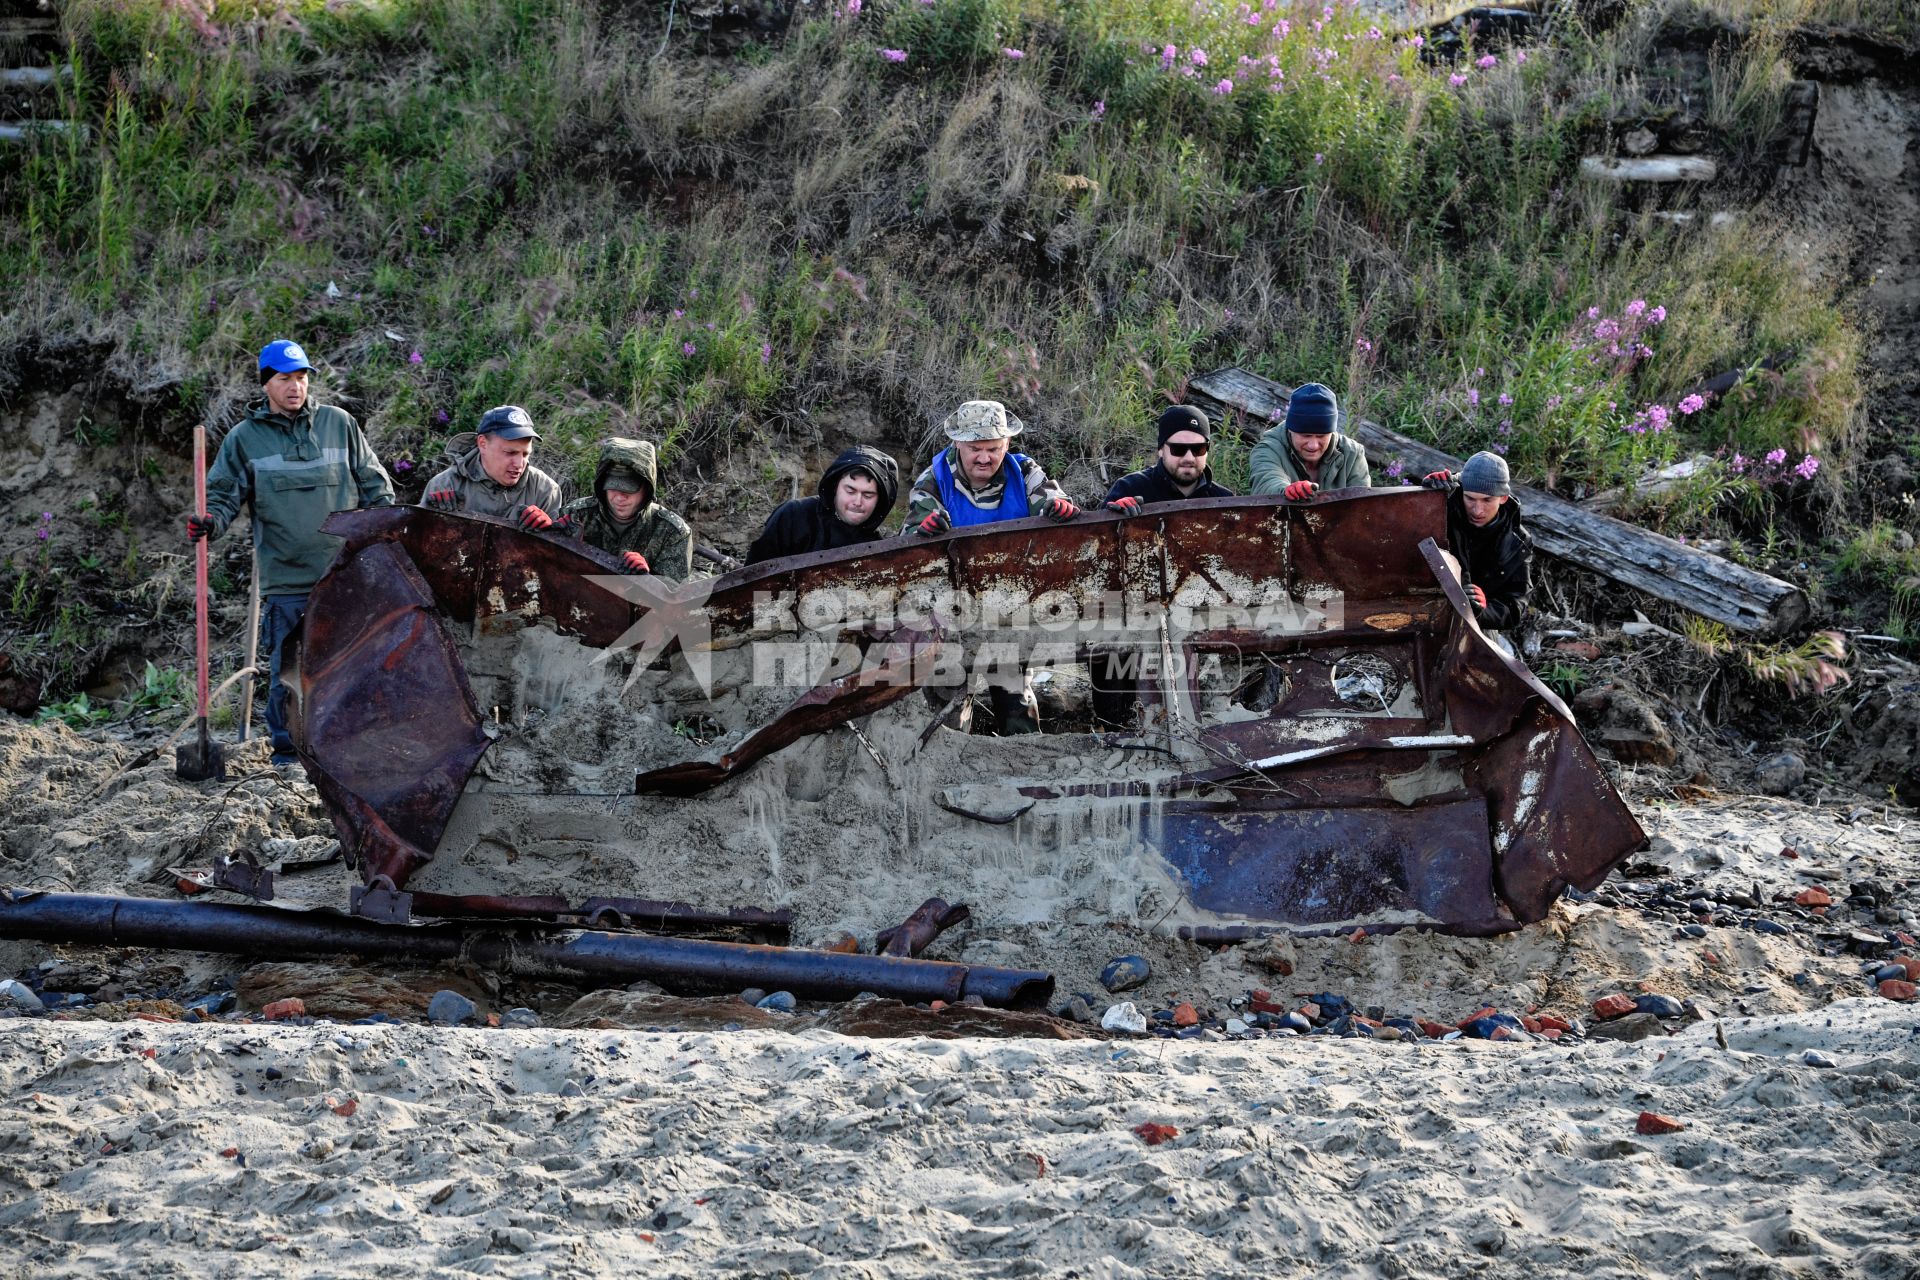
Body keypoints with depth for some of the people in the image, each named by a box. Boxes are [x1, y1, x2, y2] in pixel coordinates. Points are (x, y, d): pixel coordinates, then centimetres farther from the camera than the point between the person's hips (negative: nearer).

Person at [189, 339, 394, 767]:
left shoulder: (339, 424, 9)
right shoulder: (245, 438, 5)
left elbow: (374, 486, 15)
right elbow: (223, 496, 6)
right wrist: (209, 522, -14)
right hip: (285, 582, -1)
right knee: (287, 670, -1)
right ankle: (287, 749, 12)